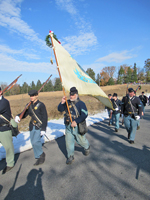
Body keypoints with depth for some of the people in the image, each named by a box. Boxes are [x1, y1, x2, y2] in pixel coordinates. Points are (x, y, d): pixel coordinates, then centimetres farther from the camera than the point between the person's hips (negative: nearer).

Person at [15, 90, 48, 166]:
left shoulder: (41, 105, -10)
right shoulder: (29, 105, 8)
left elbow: (45, 117, -12)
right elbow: (25, 114, 8)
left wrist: (43, 129, -17)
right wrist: (18, 116, -15)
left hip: (39, 126, -6)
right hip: (32, 126, 7)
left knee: (35, 141, -16)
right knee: (33, 142, 12)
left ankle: (41, 154, 13)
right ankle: (39, 157, 30)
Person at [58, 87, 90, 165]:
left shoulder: (81, 103, -11)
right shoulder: (67, 103, 4)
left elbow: (84, 114, -19)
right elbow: (60, 109, 5)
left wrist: (76, 121, -28)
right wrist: (62, 103, -14)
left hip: (78, 126, -4)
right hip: (68, 126, 4)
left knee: (81, 140, 16)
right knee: (68, 141, 8)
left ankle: (87, 148, 50)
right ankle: (70, 156, 29)